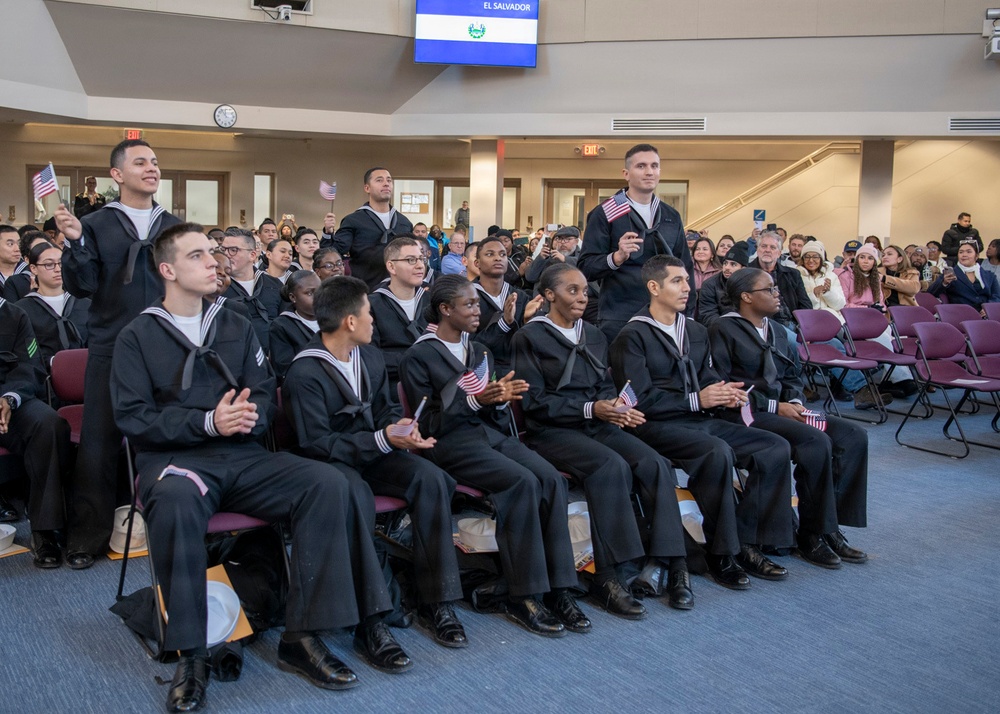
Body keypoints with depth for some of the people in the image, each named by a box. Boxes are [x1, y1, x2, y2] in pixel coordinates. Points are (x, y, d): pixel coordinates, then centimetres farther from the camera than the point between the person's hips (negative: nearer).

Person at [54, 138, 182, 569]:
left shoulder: (174, 226, 12)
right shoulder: (96, 225, 4)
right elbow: (82, 286, -5)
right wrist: (75, 243, -18)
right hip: (111, 351, -2)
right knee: (99, 444, 0)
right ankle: (87, 538, 10)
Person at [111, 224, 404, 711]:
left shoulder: (236, 328, 17)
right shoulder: (137, 337, 6)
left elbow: (265, 392, 11)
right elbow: (133, 416, -4)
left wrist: (251, 415, -14)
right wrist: (208, 422, -17)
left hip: (242, 456, 4)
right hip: (174, 456, -4)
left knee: (328, 484, -21)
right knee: (176, 502, -40)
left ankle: (302, 637, -16)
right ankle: (189, 653, -25)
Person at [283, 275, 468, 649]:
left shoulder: (370, 355, 9)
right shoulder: (304, 374, -16)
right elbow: (317, 445, -18)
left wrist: (399, 426, -5)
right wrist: (382, 440, -23)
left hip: (373, 452, 6)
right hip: (332, 463, -6)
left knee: (430, 478, -22)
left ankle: (436, 601, -18)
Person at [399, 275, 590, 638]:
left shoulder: (480, 351, 22)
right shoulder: (418, 357, 2)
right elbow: (428, 421, -6)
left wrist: (501, 398, -4)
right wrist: (473, 401, -18)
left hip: (493, 433, 6)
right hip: (451, 443, -6)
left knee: (551, 479, -22)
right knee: (523, 482, -30)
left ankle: (558, 589, -19)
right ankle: (524, 597, -21)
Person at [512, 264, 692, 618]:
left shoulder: (594, 336, 20)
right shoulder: (531, 337, 1)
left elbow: (606, 386, 18)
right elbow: (534, 402, -7)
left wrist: (616, 406, -7)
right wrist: (590, 409, -16)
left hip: (599, 426, 6)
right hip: (553, 431, -5)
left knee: (655, 464, -22)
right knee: (612, 465, -33)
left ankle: (670, 563, -19)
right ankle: (608, 575, -28)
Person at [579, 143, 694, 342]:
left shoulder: (672, 217, 11)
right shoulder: (605, 214, -4)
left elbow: (685, 268, 16)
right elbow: (585, 268, -9)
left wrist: (688, 314, 9)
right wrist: (617, 257, -26)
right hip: (619, 321, -4)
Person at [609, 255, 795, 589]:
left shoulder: (696, 331, 19)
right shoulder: (632, 336, -5)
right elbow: (640, 400, -13)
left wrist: (724, 392, -3)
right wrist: (696, 400, -16)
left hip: (701, 420, 8)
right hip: (657, 425, -8)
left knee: (776, 448, -9)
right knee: (718, 452, -35)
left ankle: (745, 543, -6)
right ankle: (722, 555, -20)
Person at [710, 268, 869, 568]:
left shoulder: (778, 333, 20)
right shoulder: (725, 330, -5)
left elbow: (793, 375, 24)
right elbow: (722, 386, -13)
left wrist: (794, 401, 0)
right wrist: (775, 406, -15)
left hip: (782, 409, 8)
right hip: (746, 415, -8)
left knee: (853, 436, -10)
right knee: (816, 442, -29)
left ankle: (830, 526, -8)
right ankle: (812, 535, -16)